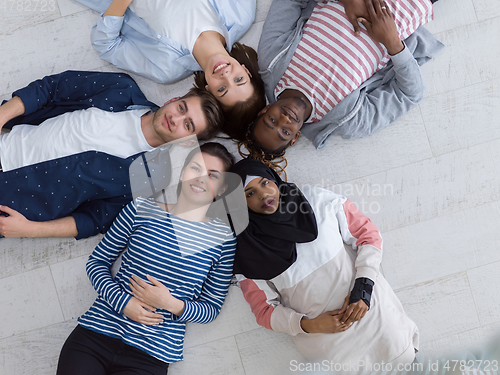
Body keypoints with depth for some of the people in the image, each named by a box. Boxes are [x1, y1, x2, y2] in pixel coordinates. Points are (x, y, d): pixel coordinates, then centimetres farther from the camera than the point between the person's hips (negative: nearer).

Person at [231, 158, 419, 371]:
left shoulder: (319, 200, -5)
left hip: (371, 307, 0)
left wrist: (363, 288, -14)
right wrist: (309, 325, -16)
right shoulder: (248, 254, -5)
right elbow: (265, 310, -1)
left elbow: (368, 235, -2)